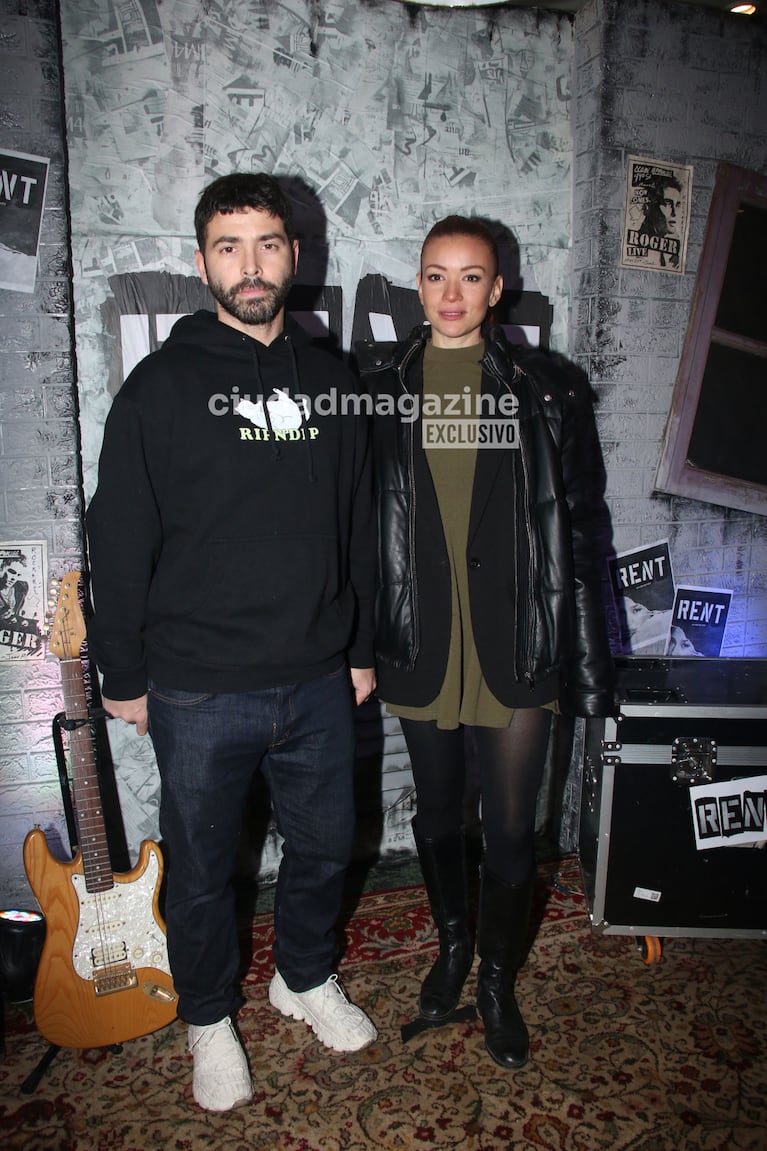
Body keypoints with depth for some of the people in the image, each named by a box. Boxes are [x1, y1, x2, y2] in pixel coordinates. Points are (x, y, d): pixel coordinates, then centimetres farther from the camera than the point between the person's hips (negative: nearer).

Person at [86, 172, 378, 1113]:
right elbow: (119, 542, -4)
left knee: (326, 843, 18)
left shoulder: (329, 382, 7)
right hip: (199, 691, -3)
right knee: (201, 869, 14)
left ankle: (305, 979, 46)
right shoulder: (161, 386, -6)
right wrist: (124, 674, -3)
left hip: (317, 682, 4)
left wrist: (361, 647, 12)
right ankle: (209, 1020, 40)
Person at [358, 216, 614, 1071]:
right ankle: (453, 944, 45)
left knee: (510, 827, 8)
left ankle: (499, 981, 35)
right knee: (437, 810, 18)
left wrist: (586, 662, -1)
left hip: (516, 644, -1)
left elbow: (576, 529, 1)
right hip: (419, 642, 1)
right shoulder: (378, 382, 3)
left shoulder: (546, 388, 1)